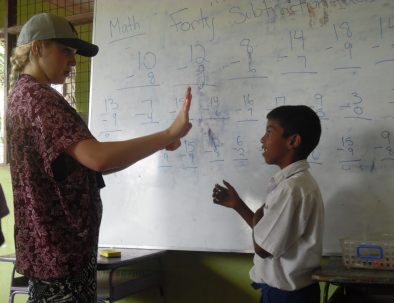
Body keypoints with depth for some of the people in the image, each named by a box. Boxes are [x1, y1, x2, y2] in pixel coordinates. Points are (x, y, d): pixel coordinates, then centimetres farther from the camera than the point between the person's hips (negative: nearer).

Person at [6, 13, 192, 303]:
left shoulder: (25, 94, 17)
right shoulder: (37, 96, -16)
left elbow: (85, 165, 12)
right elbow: (97, 157, -32)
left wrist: (157, 144, 3)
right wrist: (170, 133, -25)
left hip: (56, 247, 10)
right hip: (58, 251, -10)